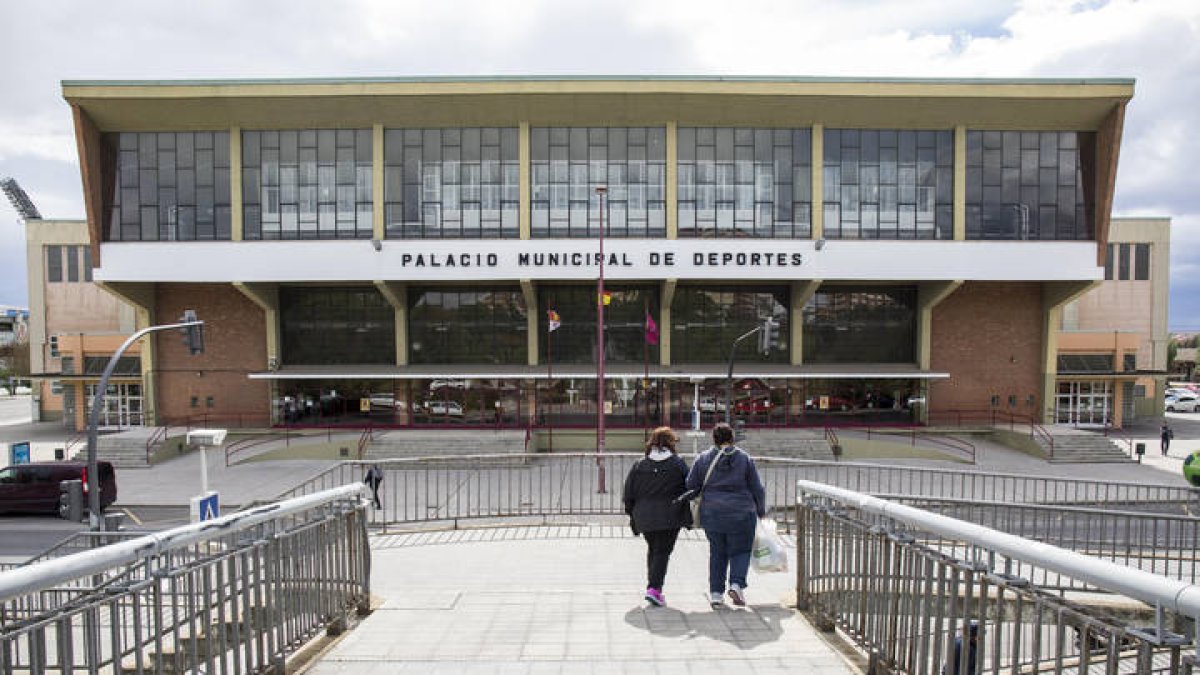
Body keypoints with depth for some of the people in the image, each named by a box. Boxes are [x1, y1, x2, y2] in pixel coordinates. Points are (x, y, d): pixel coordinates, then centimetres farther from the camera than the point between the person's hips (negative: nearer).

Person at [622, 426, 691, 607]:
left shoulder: (639, 465, 2)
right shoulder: (678, 463, -3)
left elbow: (628, 494, 3)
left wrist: (632, 514, 15)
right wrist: (687, 517, 9)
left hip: (645, 517, 3)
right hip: (670, 518, -3)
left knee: (653, 550, 21)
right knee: (662, 551, 3)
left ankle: (653, 585, 27)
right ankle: (654, 588, -9)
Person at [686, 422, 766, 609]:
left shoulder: (703, 458, 1)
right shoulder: (745, 458, 0)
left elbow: (691, 487, 2)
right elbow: (757, 489, 4)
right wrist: (761, 511, 17)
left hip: (711, 515, 2)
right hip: (741, 514, -2)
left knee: (717, 553, 13)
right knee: (740, 551, 12)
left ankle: (716, 593, 12)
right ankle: (737, 584, -6)